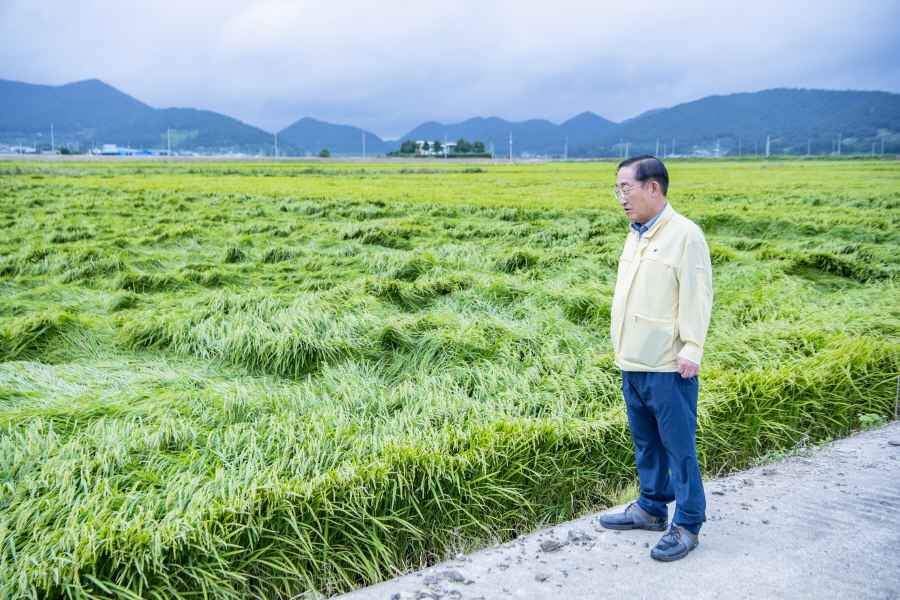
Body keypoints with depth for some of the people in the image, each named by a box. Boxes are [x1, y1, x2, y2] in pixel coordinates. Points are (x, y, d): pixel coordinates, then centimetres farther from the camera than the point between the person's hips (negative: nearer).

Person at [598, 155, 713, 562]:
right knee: (645, 442, 18)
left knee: (678, 444, 2)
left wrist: (691, 348, -20)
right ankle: (651, 508, 32)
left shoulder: (684, 235, -12)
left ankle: (687, 525, 13)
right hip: (633, 362, 9)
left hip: (667, 367, -8)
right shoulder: (636, 236, 14)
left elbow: (697, 296, -15)